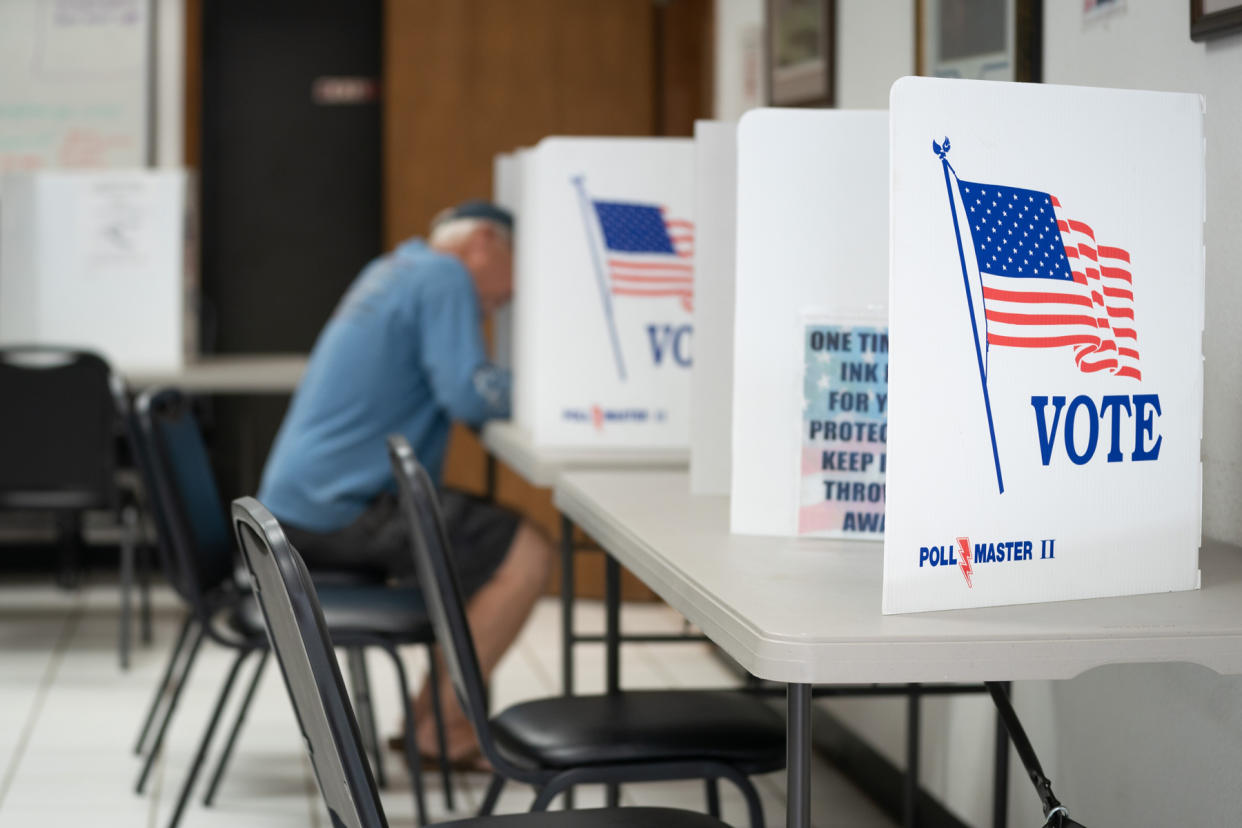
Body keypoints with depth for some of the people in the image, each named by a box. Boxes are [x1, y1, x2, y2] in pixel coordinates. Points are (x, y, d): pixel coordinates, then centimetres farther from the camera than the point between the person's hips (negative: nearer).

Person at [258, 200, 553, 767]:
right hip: (336, 505, -10)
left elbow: (447, 389, 29)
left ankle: (429, 714, 19)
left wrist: (510, 386, 14)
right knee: (526, 556, -14)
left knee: (487, 541, 21)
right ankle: (442, 729, -5)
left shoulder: (394, 271, 22)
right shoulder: (445, 278, -8)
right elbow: (469, 396, -19)